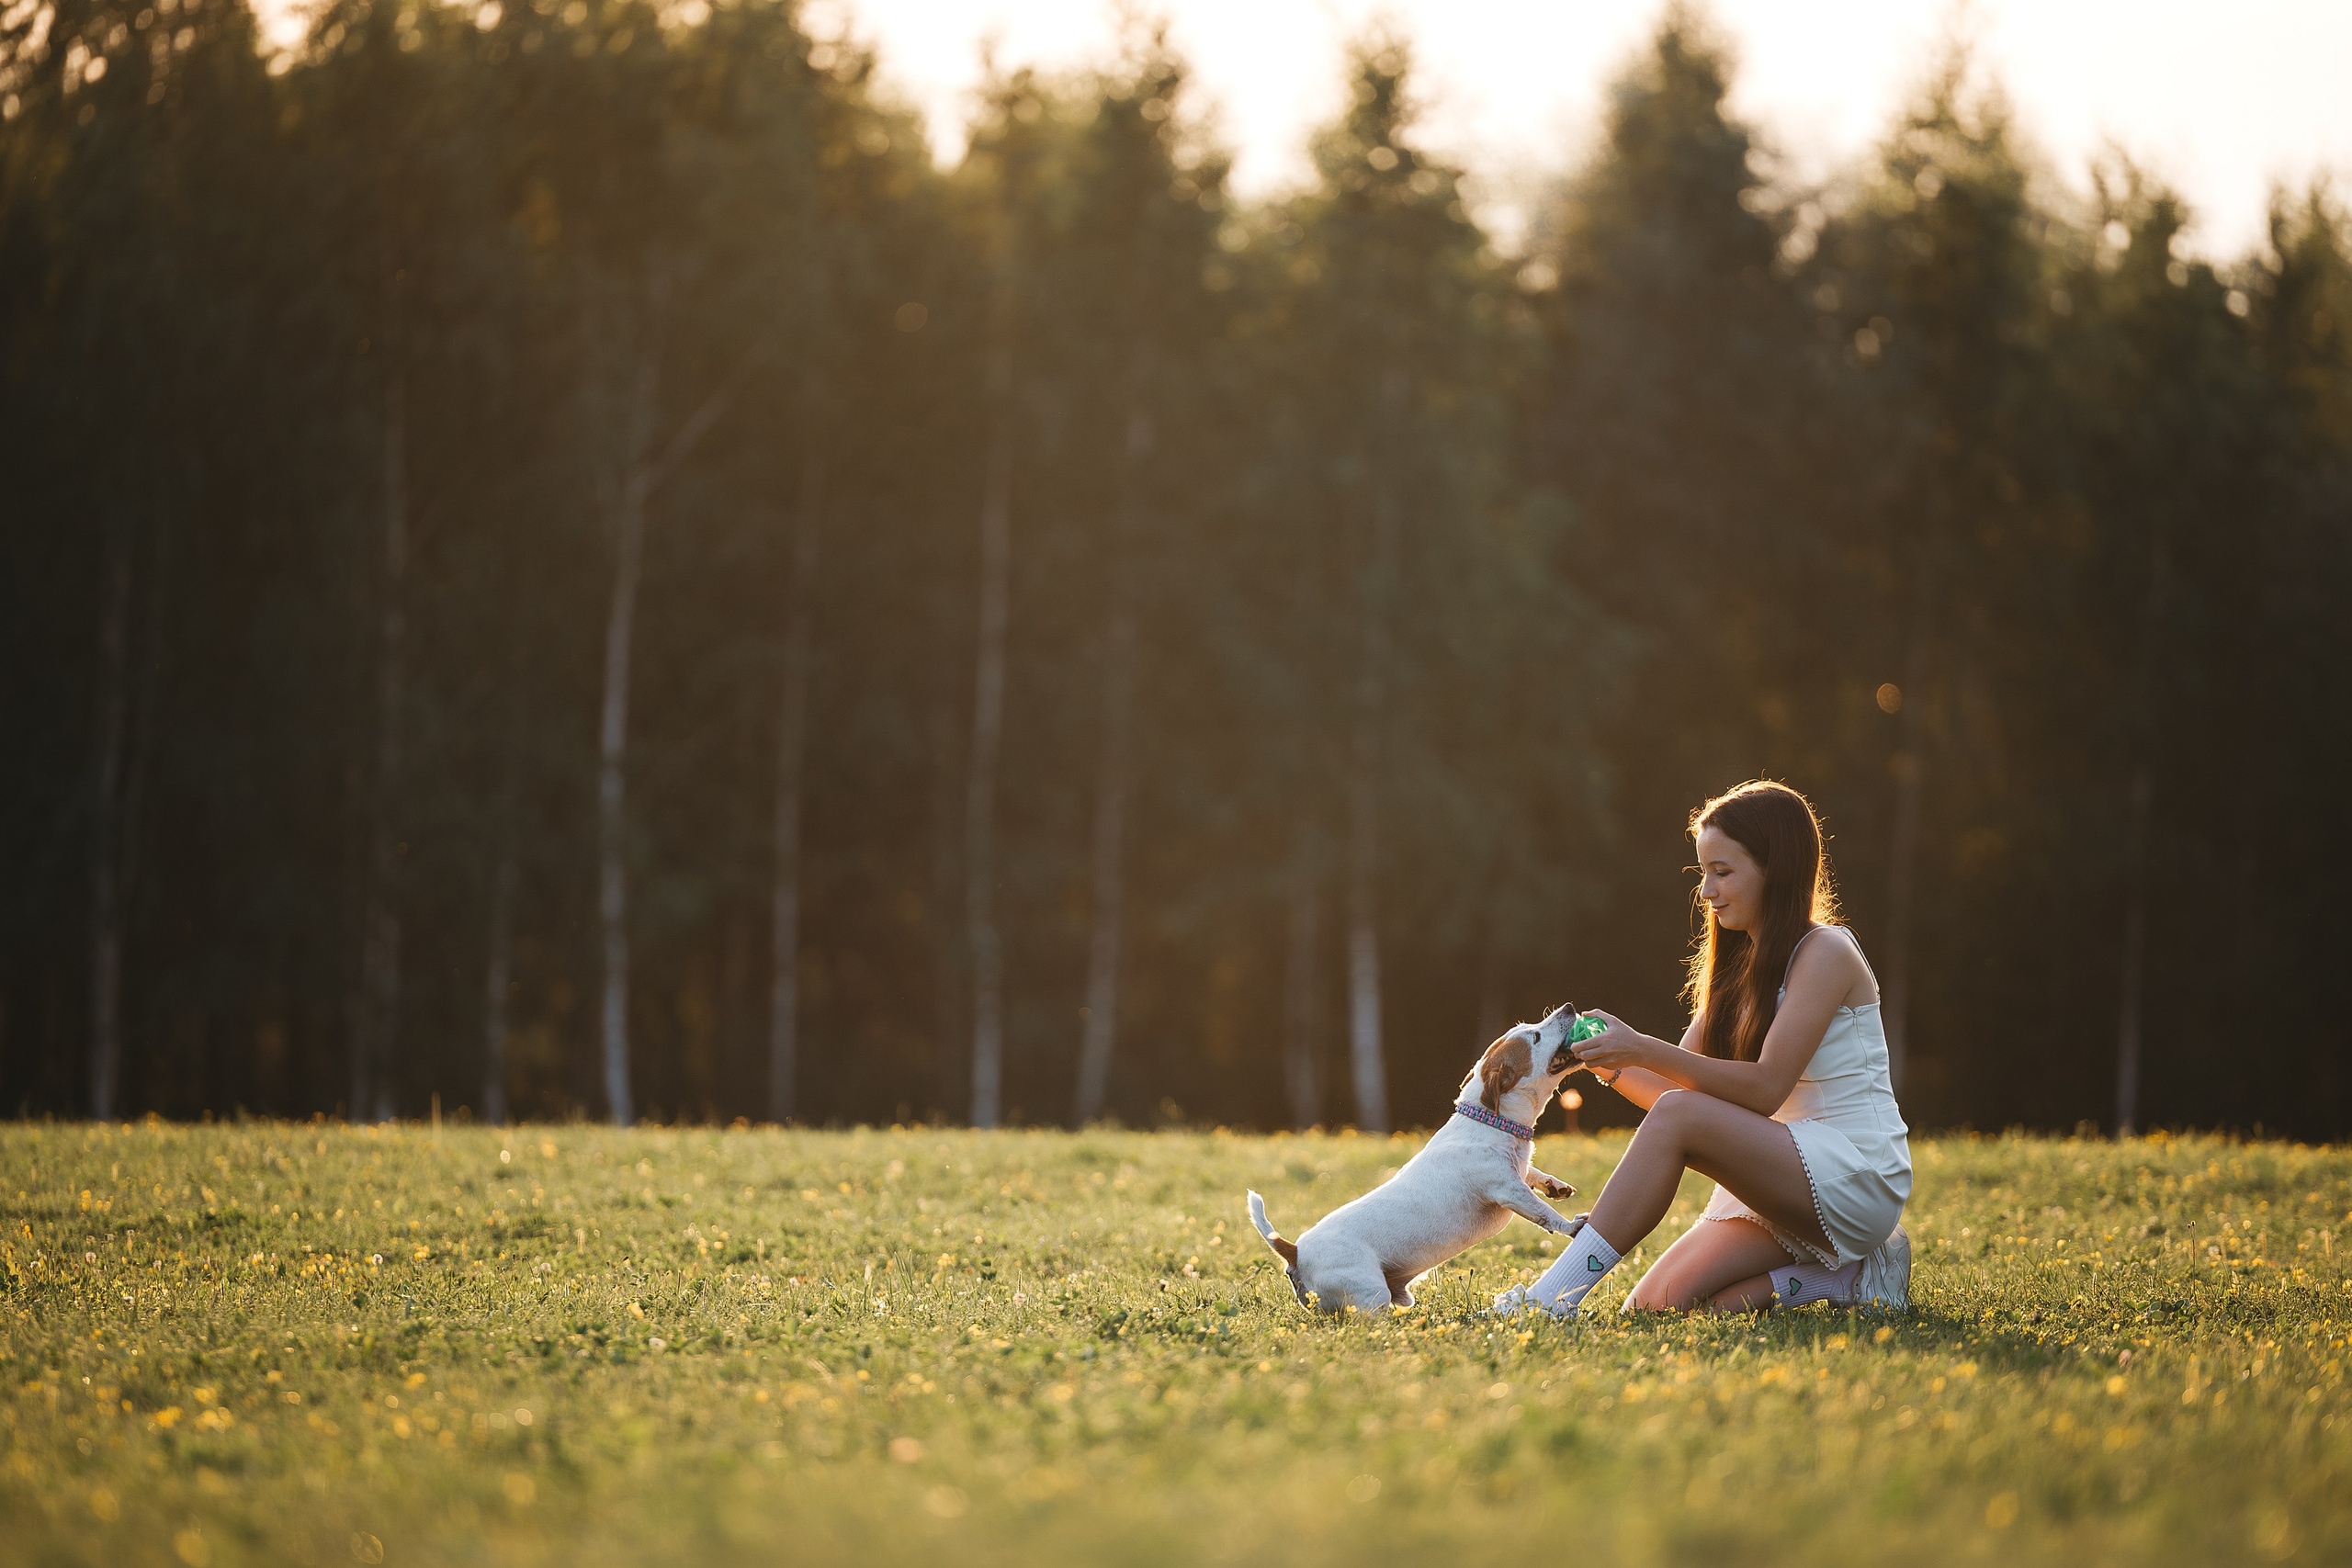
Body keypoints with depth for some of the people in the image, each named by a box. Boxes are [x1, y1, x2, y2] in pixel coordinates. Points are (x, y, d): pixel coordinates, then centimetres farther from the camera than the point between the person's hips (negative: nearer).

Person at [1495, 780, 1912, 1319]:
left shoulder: (1825, 953, -10)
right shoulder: (1740, 966, 16)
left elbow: (1765, 1088, -19)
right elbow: (1676, 1086, 11)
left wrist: (1644, 1050, -24)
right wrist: (1609, 1065, -8)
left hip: (1857, 1177, -8)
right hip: (1786, 1183, 8)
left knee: (1679, 1117, -29)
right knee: (1657, 1306, -13)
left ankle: (1554, 1295, -28)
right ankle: (1844, 1278, 2)